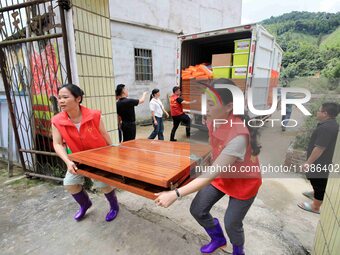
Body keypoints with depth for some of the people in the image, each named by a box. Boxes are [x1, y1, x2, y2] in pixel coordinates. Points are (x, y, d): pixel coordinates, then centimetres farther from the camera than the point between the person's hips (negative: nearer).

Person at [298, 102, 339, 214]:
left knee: (319, 183, 6)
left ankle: (315, 207, 22)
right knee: (317, 181, 28)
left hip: (320, 162, -10)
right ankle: (315, 193, 50)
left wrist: (308, 162, -21)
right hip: (323, 160, 10)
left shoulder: (326, 128, -29)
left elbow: (319, 148, -29)